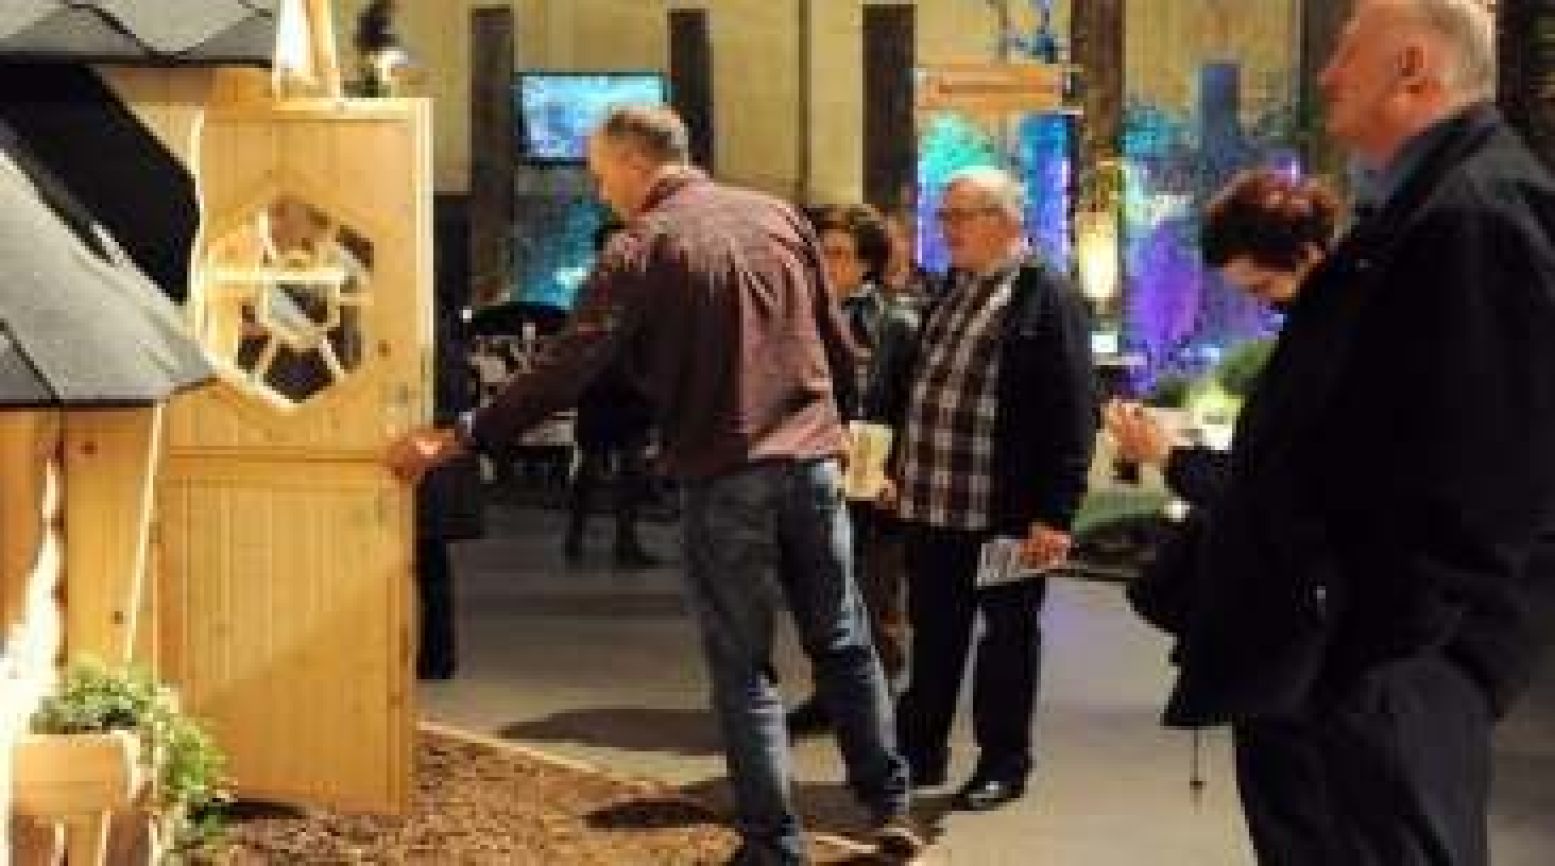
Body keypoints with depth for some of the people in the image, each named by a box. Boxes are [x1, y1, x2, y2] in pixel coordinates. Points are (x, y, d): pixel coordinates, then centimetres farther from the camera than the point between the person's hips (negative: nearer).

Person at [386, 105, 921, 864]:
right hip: (813, 460, 4)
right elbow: (840, 346, 10)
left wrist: (459, 438, -11)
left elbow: (566, 369, -15)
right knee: (843, 644, 17)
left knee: (743, 668, 6)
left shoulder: (642, 247, -9)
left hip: (723, 477, -4)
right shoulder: (778, 216, 6)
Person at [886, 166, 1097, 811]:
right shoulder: (949, 296, 16)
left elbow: (1072, 412, -15)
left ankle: (1003, 764, 17)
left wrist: (1055, 512, -19)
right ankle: (920, 750, 26)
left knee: (1007, 634, 6)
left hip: (1006, 508, -7)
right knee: (933, 632, 15)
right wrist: (903, 469, 17)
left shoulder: (1048, 297, -10)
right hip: (931, 501, 7)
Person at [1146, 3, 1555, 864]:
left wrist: (1387, 642, -20)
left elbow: (1482, 473, -23)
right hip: (1366, 642, 10)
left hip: (1397, 660, -10)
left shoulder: (1479, 209, -19)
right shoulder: (1435, 203, 14)